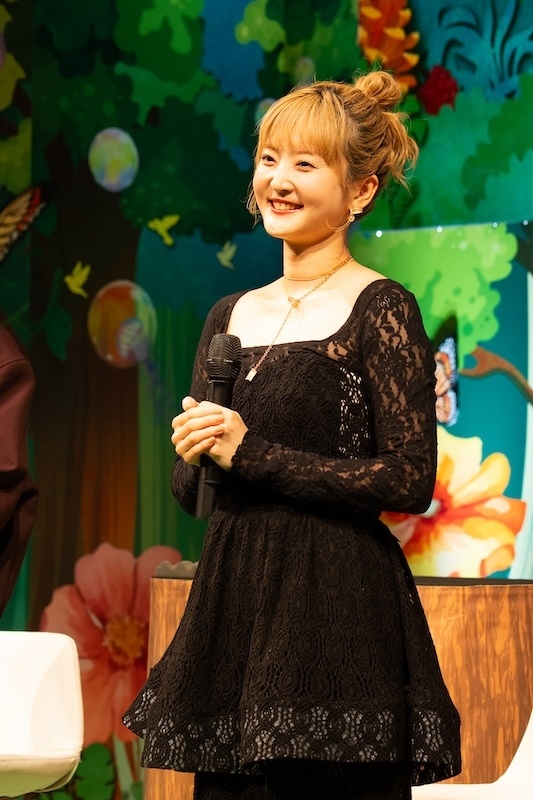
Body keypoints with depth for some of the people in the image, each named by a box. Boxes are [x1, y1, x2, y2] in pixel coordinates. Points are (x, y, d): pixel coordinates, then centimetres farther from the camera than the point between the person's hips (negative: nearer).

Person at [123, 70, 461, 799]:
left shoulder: (380, 310, -6)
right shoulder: (229, 317, 13)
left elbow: (411, 481, -14)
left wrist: (251, 454, -13)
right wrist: (195, 452, -7)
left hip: (339, 609, -6)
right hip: (233, 603, 6)